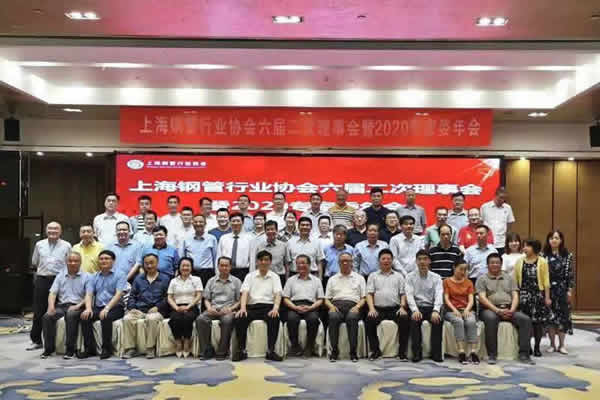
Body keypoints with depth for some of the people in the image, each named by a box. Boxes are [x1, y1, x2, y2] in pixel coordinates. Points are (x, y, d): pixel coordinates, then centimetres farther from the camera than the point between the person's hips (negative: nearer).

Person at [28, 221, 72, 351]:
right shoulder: (39, 245, 11)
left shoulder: (66, 246, 4)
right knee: (38, 311, 3)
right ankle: (36, 340, 12)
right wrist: (44, 270, 11)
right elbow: (34, 263, 19)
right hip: (42, 280, 2)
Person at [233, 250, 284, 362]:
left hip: (268, 306, -1)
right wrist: (242, 308, -17)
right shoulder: (250, 276, 16)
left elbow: (278, 294, 0)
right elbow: (245, 293, 3)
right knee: (238, 318, -28)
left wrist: (275, 308, -21)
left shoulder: (274, 277, 14)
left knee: (275, 318, -34)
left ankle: (271, 351, -24)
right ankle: (241, 350, -16)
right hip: (252, 306, 1)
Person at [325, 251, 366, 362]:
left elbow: (363, 298, 14)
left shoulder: (359, 278, 22)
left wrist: (357, 306, -7)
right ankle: (334, 351, -28)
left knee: (352, 318, -36)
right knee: (333, 317, -35)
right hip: (336, 305, 1)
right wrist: (331, 306, -3)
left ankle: (353, 352, -32)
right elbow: (326, 299, 19)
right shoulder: (332, 279, 25)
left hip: (352, 306, -1)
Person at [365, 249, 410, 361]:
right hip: (378, 309, 0)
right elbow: (369, 293, 7)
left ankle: (402, 351, -19)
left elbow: (403, 294, 11)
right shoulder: (373, 276, 18)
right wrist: (371, 308, -10)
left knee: (405, 319, -30)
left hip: (395, 308, 0)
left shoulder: (398, 276, 19)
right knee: (369, 320, -30)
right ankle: (375, 350, -14)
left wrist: (402, 307, -8)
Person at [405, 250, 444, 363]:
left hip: (431, 307, 1)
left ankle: (436, 353, -20)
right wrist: (415, 310, -26)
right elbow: (409, 295, -7)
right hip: (416, 308, -1)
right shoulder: (410, 277, 6)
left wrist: (435, 311, -26)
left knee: (438, 320, -30)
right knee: (414, 320, -32)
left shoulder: (436, 277, 7)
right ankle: (417, 352, -22)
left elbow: (439, 295, -7)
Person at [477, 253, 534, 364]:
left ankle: (523, 353, -18)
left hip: (509, 309, 4)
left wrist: (512, 310, -10)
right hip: (490, 309, -4)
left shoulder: (509, 278, 22)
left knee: (526, 319, -22)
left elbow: (515, 296, 11)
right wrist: (497, 310, -18)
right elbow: (482, 298, -4)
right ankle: (492, 355, -29)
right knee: (491, 319, -37)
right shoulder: (482, 279, 10)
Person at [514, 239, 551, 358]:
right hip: (524, 295, 2)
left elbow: (546, 281, -1)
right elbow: (515, 280, 7)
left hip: (538, 295, -1)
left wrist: (547, 297, -5)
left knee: (538, 322, 2)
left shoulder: (542, 261, 0)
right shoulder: (519, 261, 6)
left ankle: (537, 347, 14)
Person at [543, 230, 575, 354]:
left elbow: (571, 274, 1)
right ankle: (552, 344, 13)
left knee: (563, 316, 2)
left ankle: (561, 344, 13)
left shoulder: (568, 256, 1)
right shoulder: (543, 255, 0)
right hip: (548, 289, 0)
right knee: (550, 316, 2)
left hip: (562, 289, 0)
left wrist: (570, 290, -3)